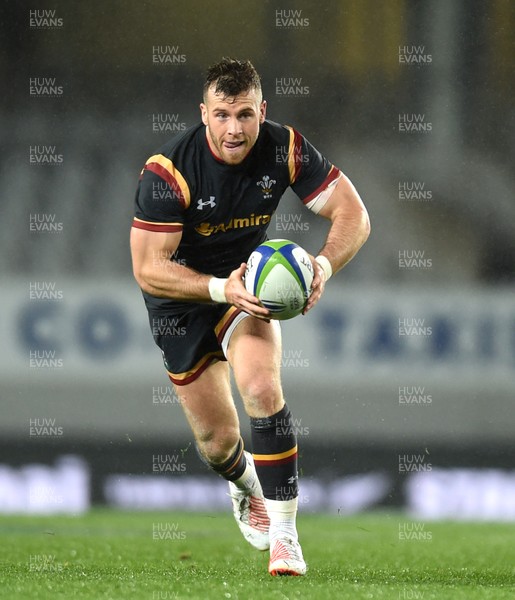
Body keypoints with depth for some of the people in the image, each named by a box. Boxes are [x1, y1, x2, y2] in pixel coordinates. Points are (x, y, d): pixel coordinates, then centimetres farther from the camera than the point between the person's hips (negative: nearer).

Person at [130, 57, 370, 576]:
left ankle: (283, 533, -21)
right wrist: (220, 288, -41)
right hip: (180, 297, -1)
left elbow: (353, 214, -16)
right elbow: (147, 268, -27)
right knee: (217, 440, 6)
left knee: (262, 387, -27)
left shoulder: (285, 149, -20)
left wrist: (325, 264, -36)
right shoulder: (167, 171, -28)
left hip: (248, 279, 1)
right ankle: (243, 486, 45)